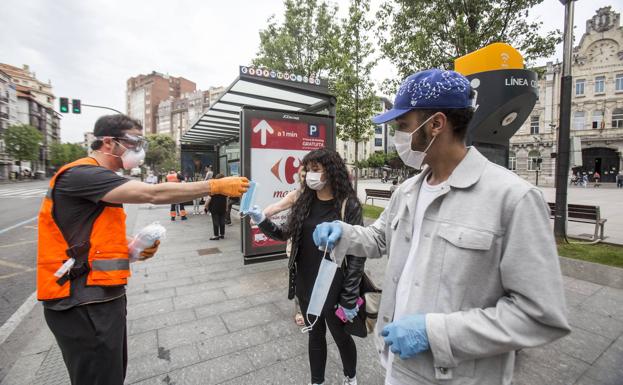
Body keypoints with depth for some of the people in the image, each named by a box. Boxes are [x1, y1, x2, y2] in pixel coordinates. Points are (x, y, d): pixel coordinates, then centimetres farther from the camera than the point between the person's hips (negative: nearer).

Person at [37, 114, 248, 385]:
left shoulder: (98, 179, 14)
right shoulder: (81, 175, -18)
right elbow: (154, 194, -30)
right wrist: (216, 186, -27)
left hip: (102, 295, 9)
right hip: (83, 303, -9)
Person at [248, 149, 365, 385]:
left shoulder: (349, 205, -16)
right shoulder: (303, 202, -1)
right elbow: (285, 234, 5)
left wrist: (349, 298, -13)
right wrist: (262, 221, -13)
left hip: (333, 287, -4)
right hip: (306, 285, 4)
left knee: (340, 335, 20)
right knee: (315, 334, 23)